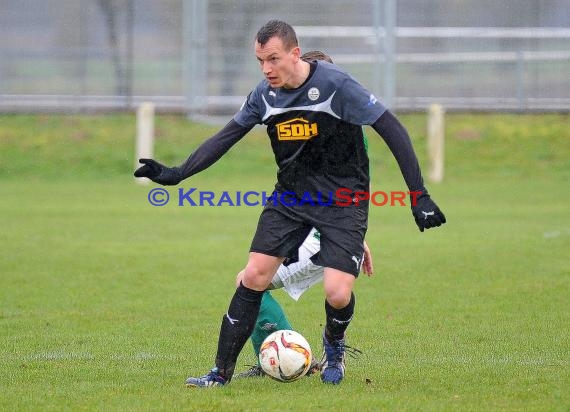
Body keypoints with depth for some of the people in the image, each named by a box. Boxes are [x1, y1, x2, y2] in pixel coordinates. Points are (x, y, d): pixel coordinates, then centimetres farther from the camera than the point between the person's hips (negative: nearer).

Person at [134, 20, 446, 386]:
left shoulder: (335, 84, -20)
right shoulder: (264, 95, -3)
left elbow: (392, 129, -18)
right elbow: (226, 137, 9)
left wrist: (419, 196, -20)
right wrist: (177, 174, 0)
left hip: (343, 201, -5)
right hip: (290, 196, 5)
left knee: (337, 293, -17)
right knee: (254, 276, -7)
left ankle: (334, 345, 19)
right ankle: (222, 372, 2)